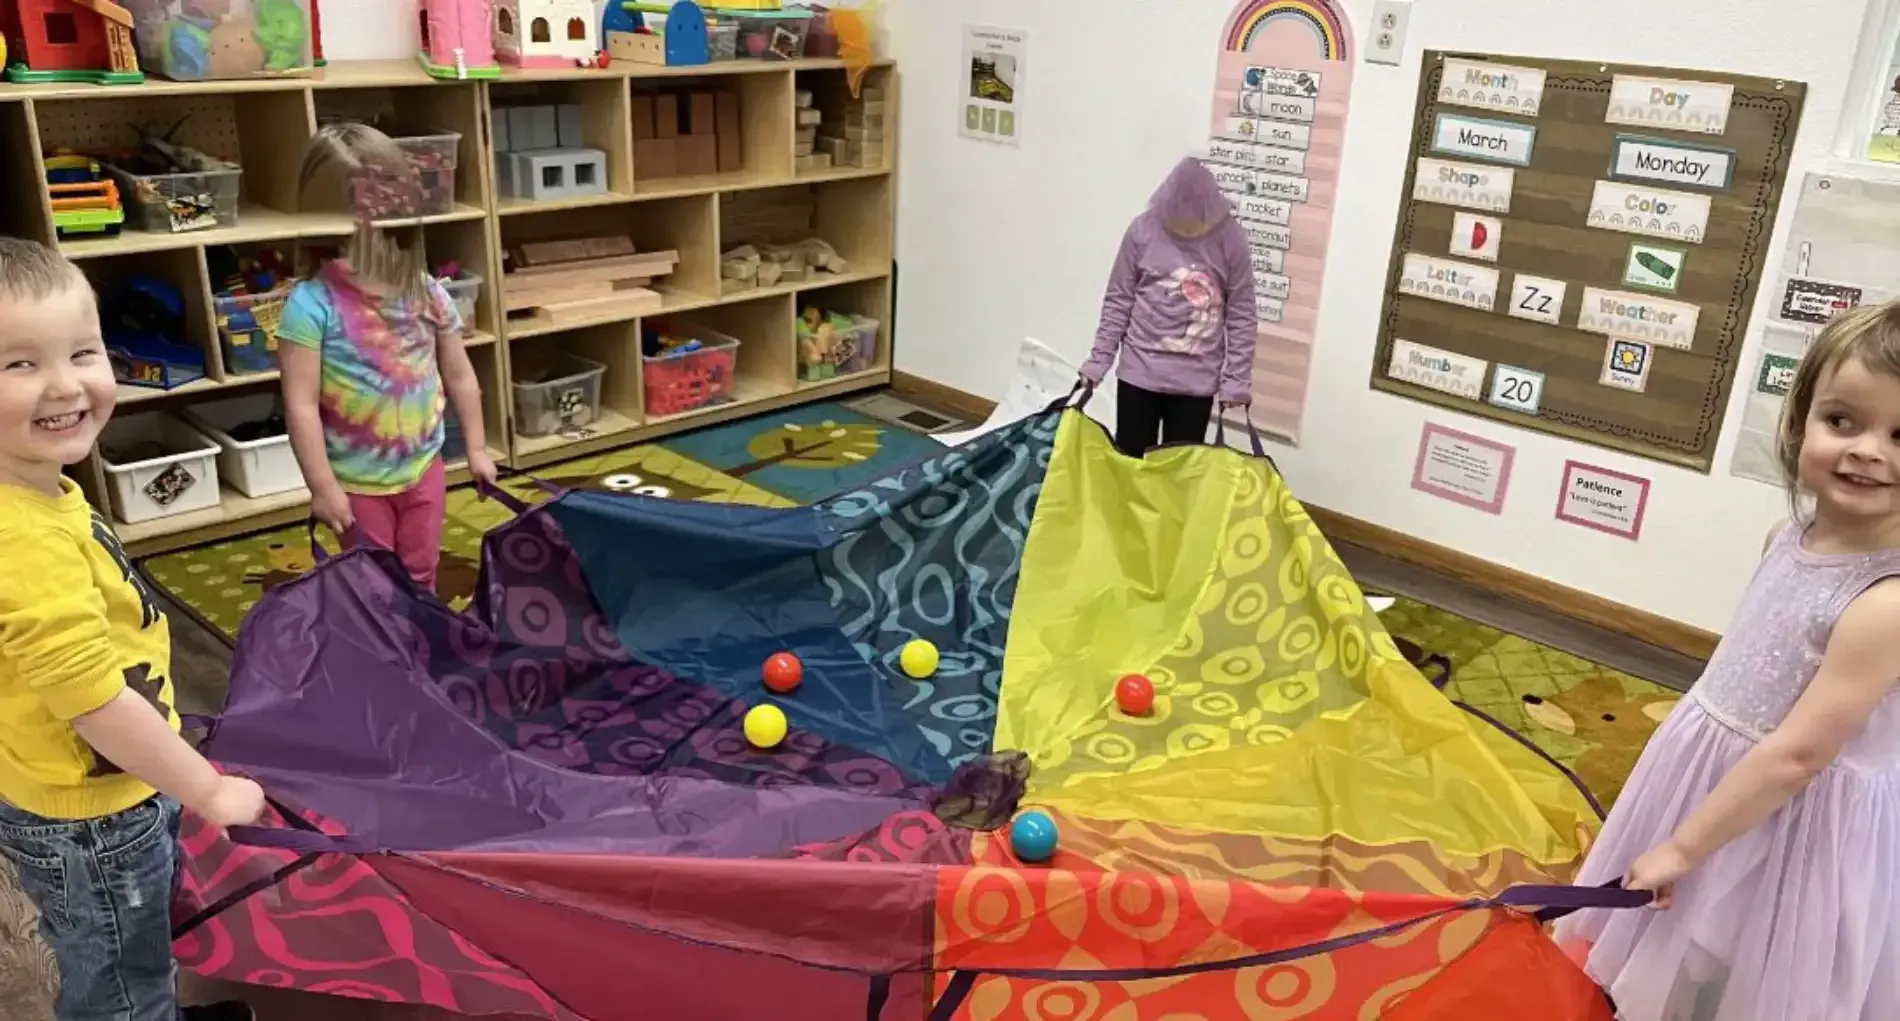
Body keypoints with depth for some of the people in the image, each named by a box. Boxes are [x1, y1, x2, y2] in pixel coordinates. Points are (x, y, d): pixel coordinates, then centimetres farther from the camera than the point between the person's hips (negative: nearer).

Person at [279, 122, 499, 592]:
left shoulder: (428, 293, -6)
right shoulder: (312, 304, -19)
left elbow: (460, 377, 4)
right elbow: (301, 404, -18)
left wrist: (476, 448, 7)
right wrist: (322, 486, -18)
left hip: (424, 467, 4)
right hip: (357, 481, -3)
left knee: (421, 577, 19)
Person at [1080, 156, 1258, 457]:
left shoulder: (1230, 238, -8)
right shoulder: (1143, 229, -7)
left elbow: (1241, 316, -3)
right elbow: (1118, 301, 1)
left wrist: (1236, 379, -5)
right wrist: (1099, 359, 0)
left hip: (1197, 382, 0)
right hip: (1139, 372, 1)